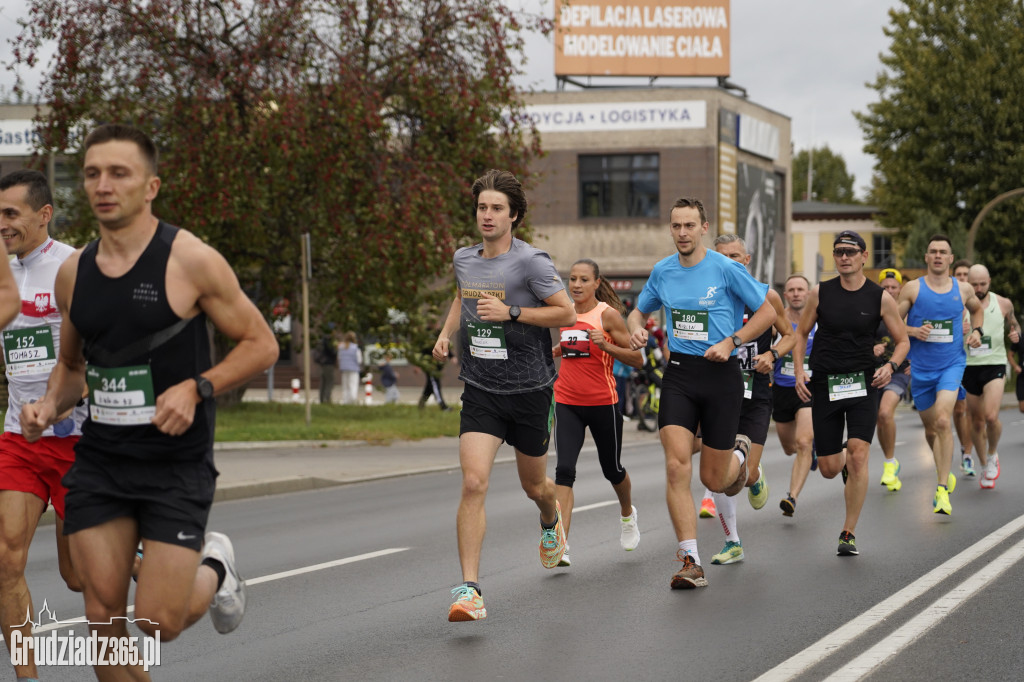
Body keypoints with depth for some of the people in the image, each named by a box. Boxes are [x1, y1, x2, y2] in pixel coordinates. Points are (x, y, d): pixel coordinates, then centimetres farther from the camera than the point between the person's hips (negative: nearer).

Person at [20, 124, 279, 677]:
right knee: (104, 620, -1)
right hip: (98, 461, 4)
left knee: (159, 623, -5)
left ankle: (214, 568, 28)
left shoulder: (190, 261, -10)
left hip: (176, 465, -4)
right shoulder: (73, 273, 6)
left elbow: (261, 345, -4)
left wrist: (196, 389, -18)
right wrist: (50, 406, 0)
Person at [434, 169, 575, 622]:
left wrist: (510, 312, -19)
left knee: (534, 485, 16)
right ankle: (469, 590, -15)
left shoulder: (531, 262, -12)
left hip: (530, 390, -2)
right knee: (473, 484, -15)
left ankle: (551, 520, 55)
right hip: (480, 392, 3)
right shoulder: (463, 259, 5)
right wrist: (446, 334, 9)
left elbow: (567, 314, -11)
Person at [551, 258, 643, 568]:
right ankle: (561, 545, -20)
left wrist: (606, 345, -23)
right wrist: (551, 351, 10)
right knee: (564, 470, -13)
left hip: (602, 403, -3)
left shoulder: (608, 314, -8)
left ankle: (627, 514, 48)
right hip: (567, 403, 3)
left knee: (611, 469, 15)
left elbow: (636, 359, -10)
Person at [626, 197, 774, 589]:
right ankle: (691, 563, -11)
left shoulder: (726, 270, -7)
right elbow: (639, 311, 22)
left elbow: (767, 311, -2)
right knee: (677, 466, -15)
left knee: (713, 479, 5)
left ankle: (739, 454, 44)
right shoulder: (662, 272, 6)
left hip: (721, 374, -3)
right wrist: (636, 329, -2)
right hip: (679, 374, 3)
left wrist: (731, 342, -13)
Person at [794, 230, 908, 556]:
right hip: (824, 384, 2)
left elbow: (902, 340, 6)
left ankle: (849, 532, -6)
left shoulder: (880, 298, -2)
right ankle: (846, 464, 43)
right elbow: (801, 333, 12)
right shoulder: (820, 293, 1)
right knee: (829, 468, 3)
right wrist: (799, 371, -2)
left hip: (863, 383, -1)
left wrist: (890, 366, -14)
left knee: (858, 455, -18)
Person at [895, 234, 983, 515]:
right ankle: (946, 474, 40)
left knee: (943, 421, -22)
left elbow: (977, 309, 25)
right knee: (930, 429, 13)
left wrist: (976, 330, 7)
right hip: (920, 368, 1)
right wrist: (914, 331, -18)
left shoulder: (963, 289, 3)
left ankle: (942, 491, -20)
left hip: (951, 365, -1)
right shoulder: (913, 289, -3)